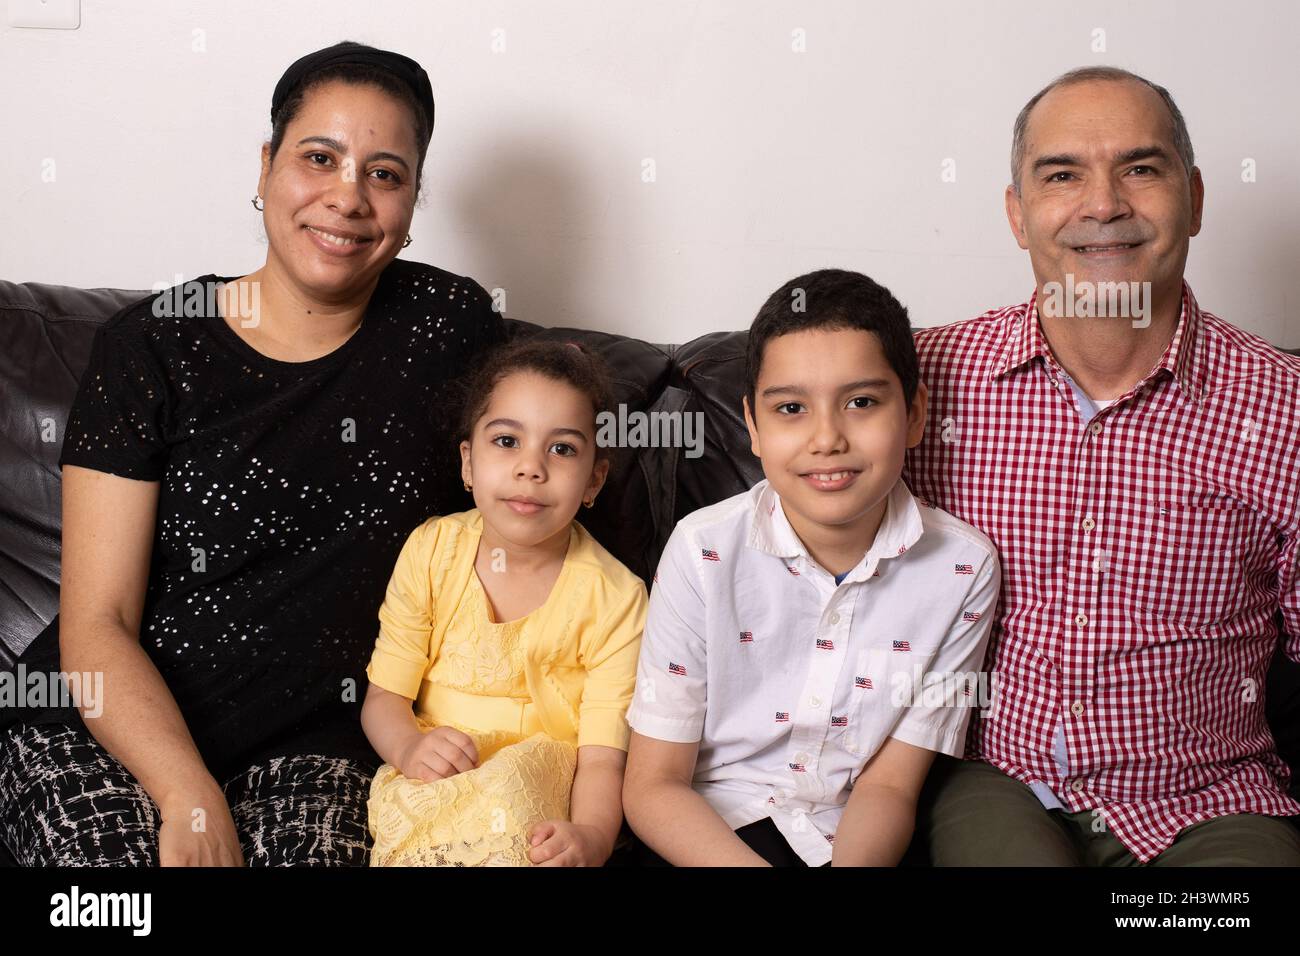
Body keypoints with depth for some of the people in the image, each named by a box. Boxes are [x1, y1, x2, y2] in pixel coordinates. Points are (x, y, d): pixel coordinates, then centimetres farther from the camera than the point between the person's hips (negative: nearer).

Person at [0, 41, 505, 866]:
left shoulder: (448, 325, 1)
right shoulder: (149, 347, -3)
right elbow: (96, 625, -6)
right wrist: (190, 799, -21)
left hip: (318, 740, 2)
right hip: (108, 729, -1)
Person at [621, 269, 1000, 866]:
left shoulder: (963, 567, -8)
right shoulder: (702, 551, -11)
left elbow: (887, 784, -4)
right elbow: (653, 786, -9)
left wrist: (858, 862, -26)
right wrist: (752, 865, -26)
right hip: (709, 833, -1)